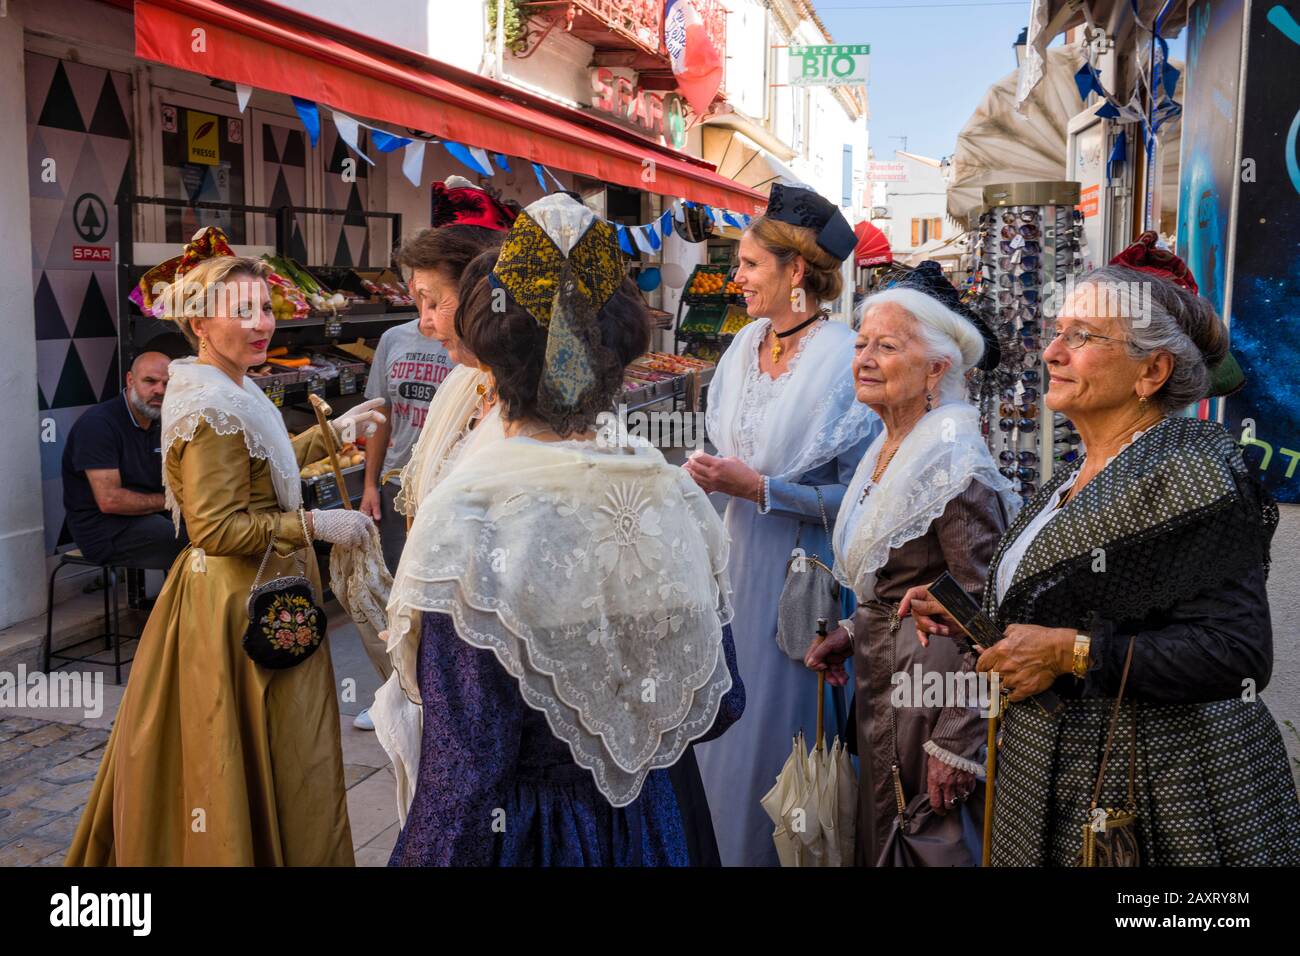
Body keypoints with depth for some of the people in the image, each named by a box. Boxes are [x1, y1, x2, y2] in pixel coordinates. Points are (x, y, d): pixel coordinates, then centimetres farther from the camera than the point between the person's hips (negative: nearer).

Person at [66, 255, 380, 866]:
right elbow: (218, 529, -23)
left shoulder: (233, 391, 10)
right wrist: (317, 525, -20)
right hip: (242, 603, -10)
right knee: (267, 766, 1)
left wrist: (330, 431, 23)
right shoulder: (213, 406, -21)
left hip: (252, 590, 10)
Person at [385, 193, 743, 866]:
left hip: (520, 831, -3)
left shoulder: (469, 521, -24)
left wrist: (426, 855, -7)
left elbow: (461, 775, -23)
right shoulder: (673, 497, -11)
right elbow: (718, 707, 0)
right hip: (646, 823, 4)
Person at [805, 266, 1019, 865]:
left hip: (933, 698, -9)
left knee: (931, 846, 5)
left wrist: (956, 743, -21)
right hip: (882, 693, 9)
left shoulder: (953, 466, -19)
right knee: (880, 841, 20)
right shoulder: (885, 452, 8)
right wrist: (853, 633, 6)